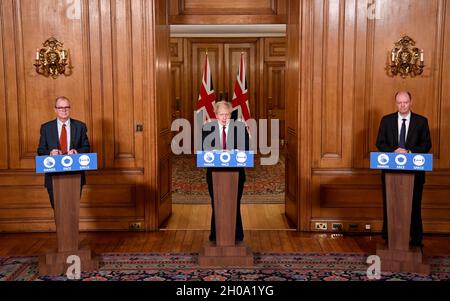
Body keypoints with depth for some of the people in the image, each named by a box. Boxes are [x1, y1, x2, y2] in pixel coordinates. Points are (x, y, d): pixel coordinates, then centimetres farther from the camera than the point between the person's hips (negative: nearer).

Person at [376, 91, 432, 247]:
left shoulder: (421, 121, 3)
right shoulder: (386, 120, 5)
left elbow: (427, 144, -1)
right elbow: (380, 143, 2)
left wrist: (410, 152, -17)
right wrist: (394, 151, -16)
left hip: (414, 170, -1)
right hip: (391, 169, 1)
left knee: (414, 205, 5)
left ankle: (416, 239, 14)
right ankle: (388, 238, 17)